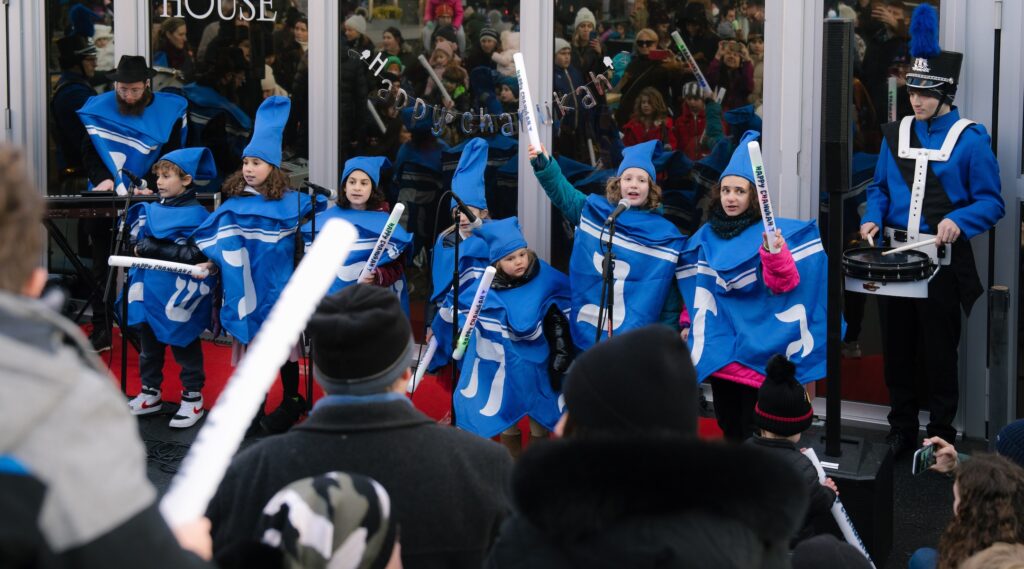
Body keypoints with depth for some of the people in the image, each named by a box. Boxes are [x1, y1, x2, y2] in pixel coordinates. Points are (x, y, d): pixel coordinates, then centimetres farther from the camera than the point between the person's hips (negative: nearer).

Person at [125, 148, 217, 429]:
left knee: (185, 347, 4)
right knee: (149, 345, 16)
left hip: (178, 297, -7)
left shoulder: (196, 215, -12)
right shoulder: (153, 211, 10)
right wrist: (141, 247, -7)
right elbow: (137, 239, 16)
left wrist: (154, 249, -22)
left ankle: (193, 398, 13)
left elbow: (195, 255, -21)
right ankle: (150, 393, 28)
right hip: (150, 290, 7)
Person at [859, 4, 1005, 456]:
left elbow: (991, 202, -7)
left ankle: (941, 435, 15)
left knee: (940, 351, 3)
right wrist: (872, 219, -3)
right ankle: (901, 430, 23)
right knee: (896, 347, 10)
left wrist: (959, 222, -24)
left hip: (943, 261, -4)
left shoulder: (970, 139, -6)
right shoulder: (895, 134, 8)